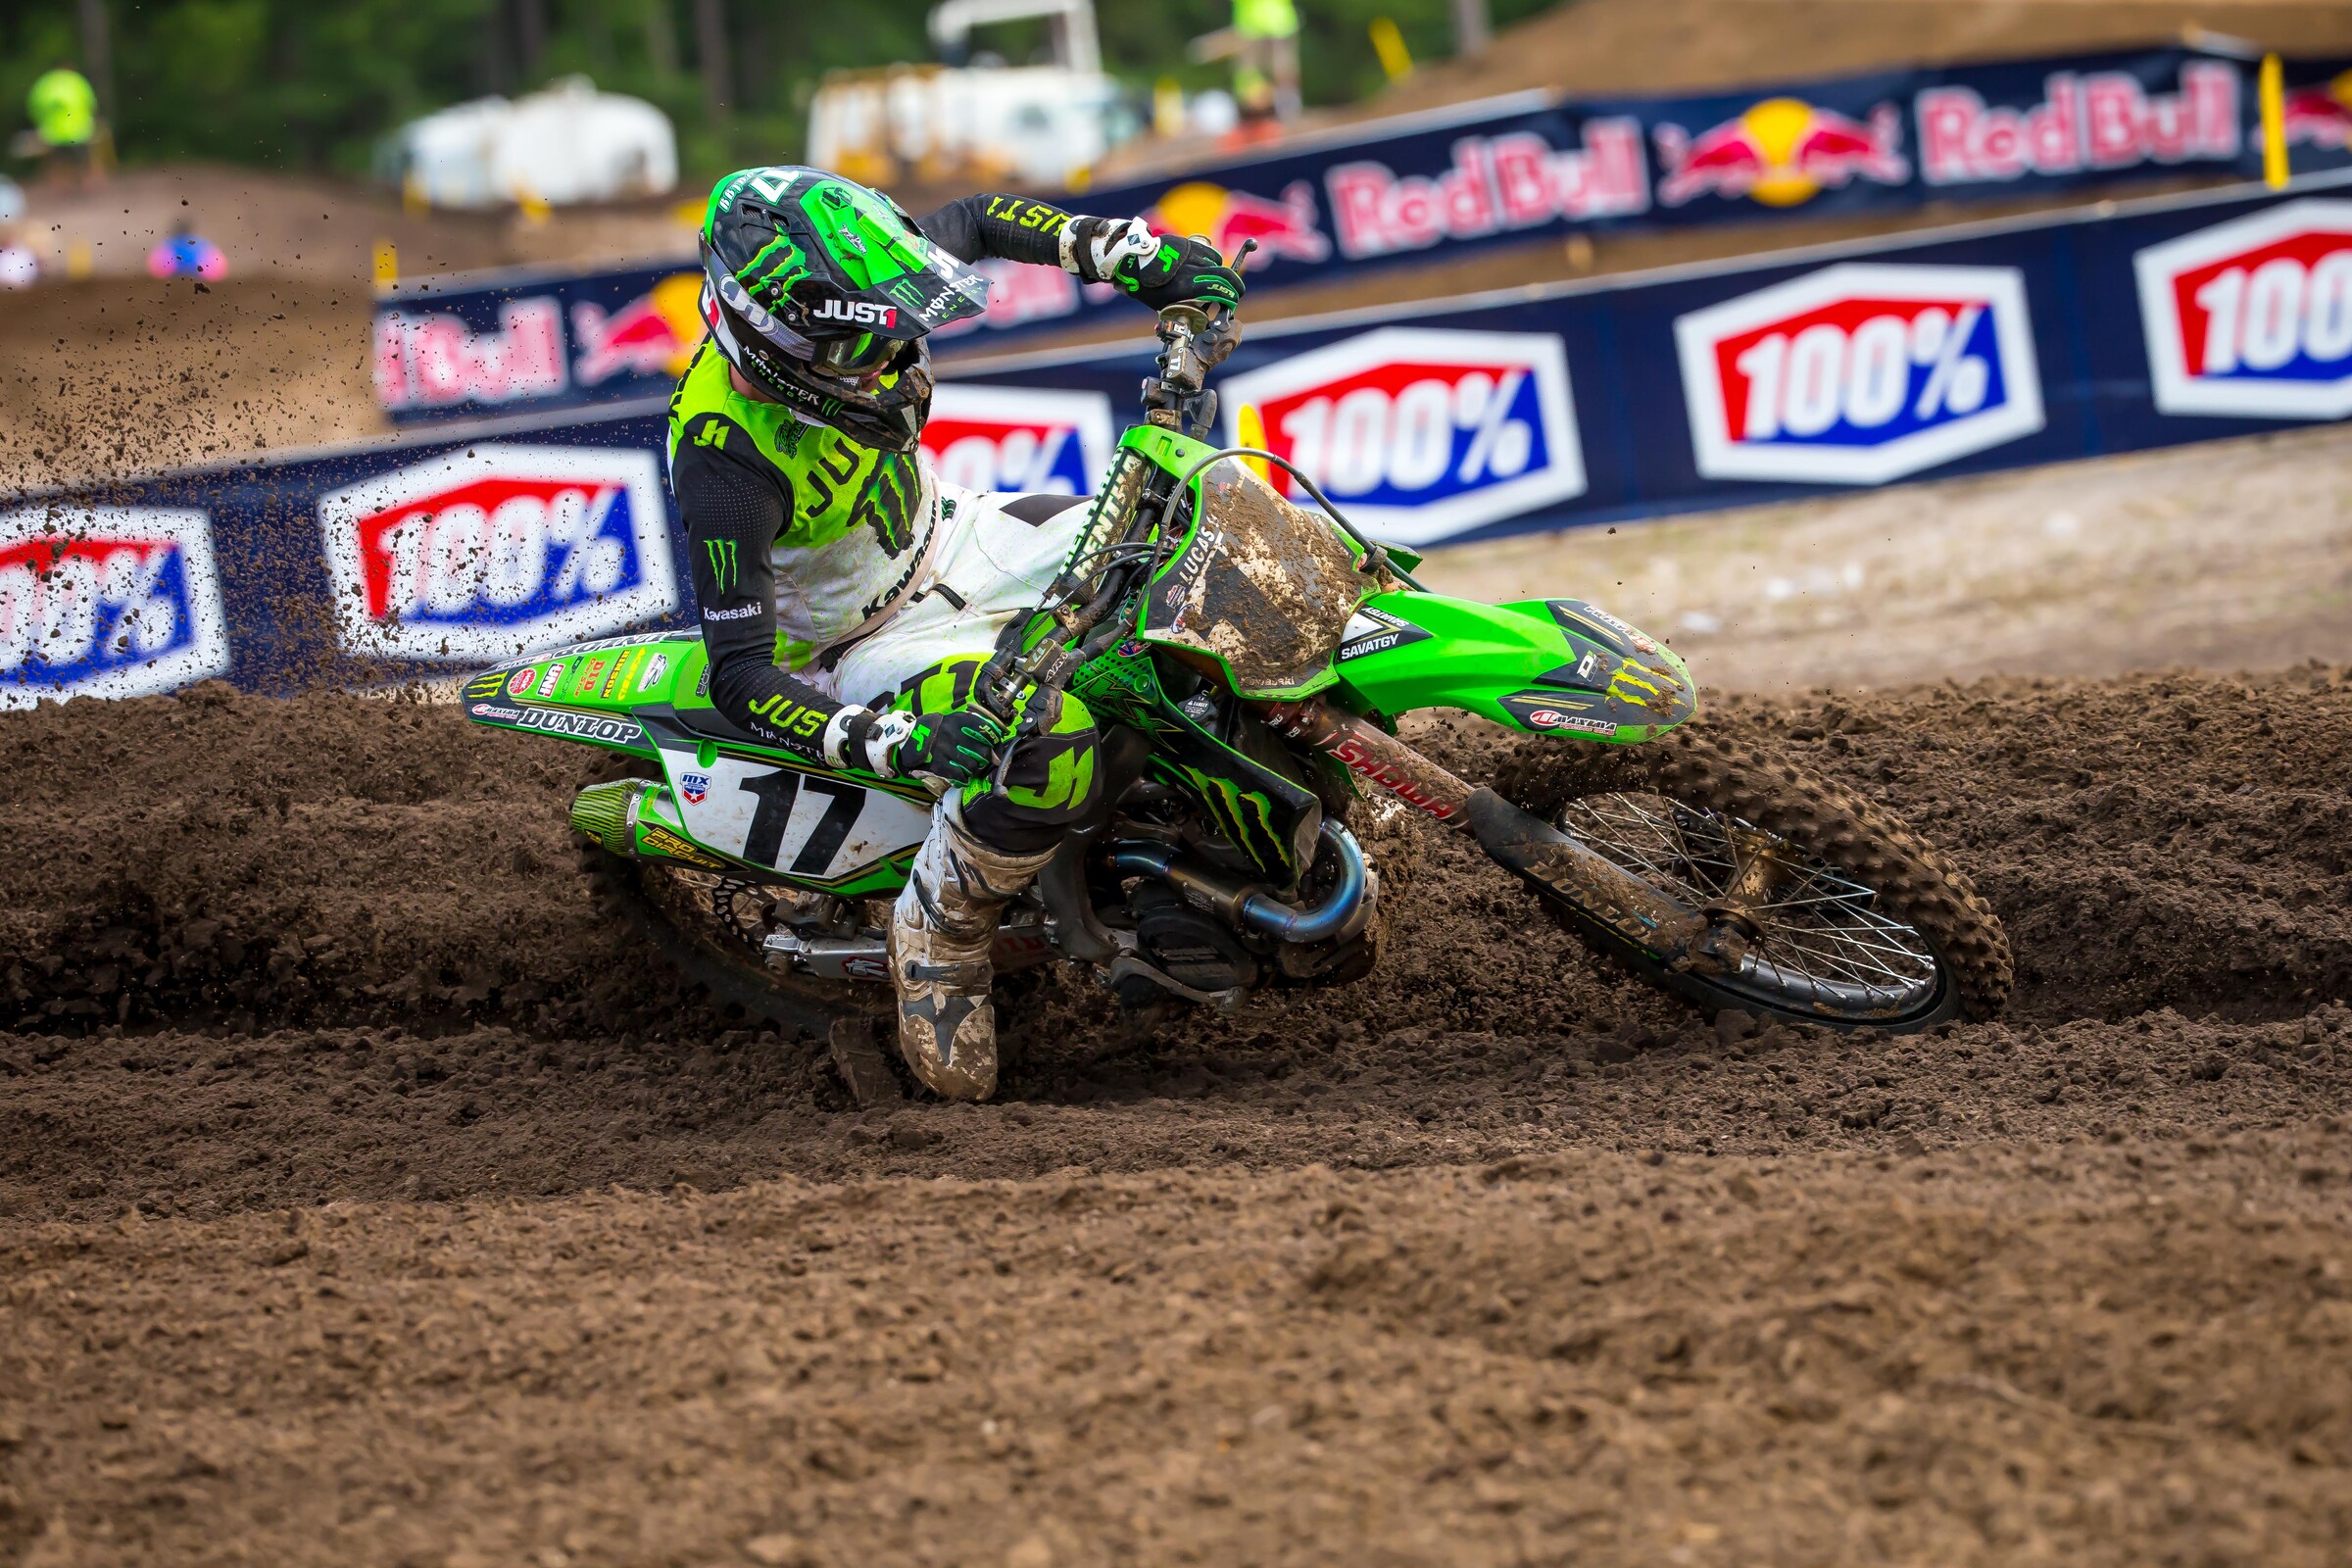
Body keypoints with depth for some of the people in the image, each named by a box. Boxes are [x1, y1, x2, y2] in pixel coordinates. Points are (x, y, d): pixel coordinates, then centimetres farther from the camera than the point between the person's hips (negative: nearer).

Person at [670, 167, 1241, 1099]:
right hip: (876, 640, -7)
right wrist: (901, 742, -48)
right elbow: (739, 677, -34)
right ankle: (938, 936, -7)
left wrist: (1142, 258, -9)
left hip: (955, 541, 8)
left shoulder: (850, 297, -18)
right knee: (1042, 759, -34)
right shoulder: (724, 458, -36)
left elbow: (977, 222, 4)